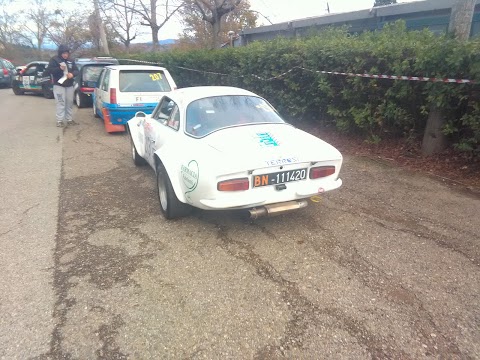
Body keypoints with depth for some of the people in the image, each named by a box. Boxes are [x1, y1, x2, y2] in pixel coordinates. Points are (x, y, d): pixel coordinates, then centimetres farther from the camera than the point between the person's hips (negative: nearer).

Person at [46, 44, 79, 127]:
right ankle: (59, 120, -7)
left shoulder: (71, 61, 10)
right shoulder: (54, 59, -4)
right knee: (60, 103, -10)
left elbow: (76, 70, 9)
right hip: (59, 85, -5)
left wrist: (72, 74, -14)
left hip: (69, 85, 5)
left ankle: (69, 119, 19)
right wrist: (59, 69, -24)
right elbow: (49, 70, -8)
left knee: (70, 102, 9)